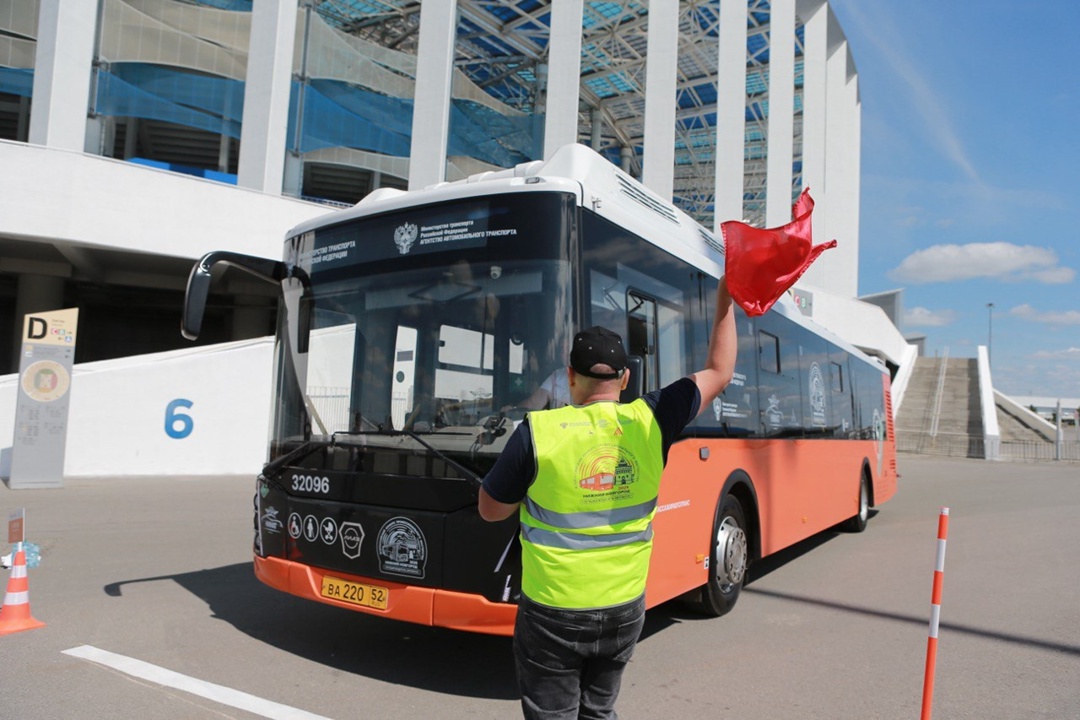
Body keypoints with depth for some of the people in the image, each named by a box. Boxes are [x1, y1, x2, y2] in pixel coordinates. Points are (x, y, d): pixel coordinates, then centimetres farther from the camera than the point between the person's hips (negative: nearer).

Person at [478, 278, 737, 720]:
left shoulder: (538, 431, -16)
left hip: (553, 614, -3)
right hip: (624, 611, 4)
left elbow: (490, 509, -3)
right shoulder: (649, 421, -8)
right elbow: (719, 373, 7)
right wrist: (726, 297, 13)